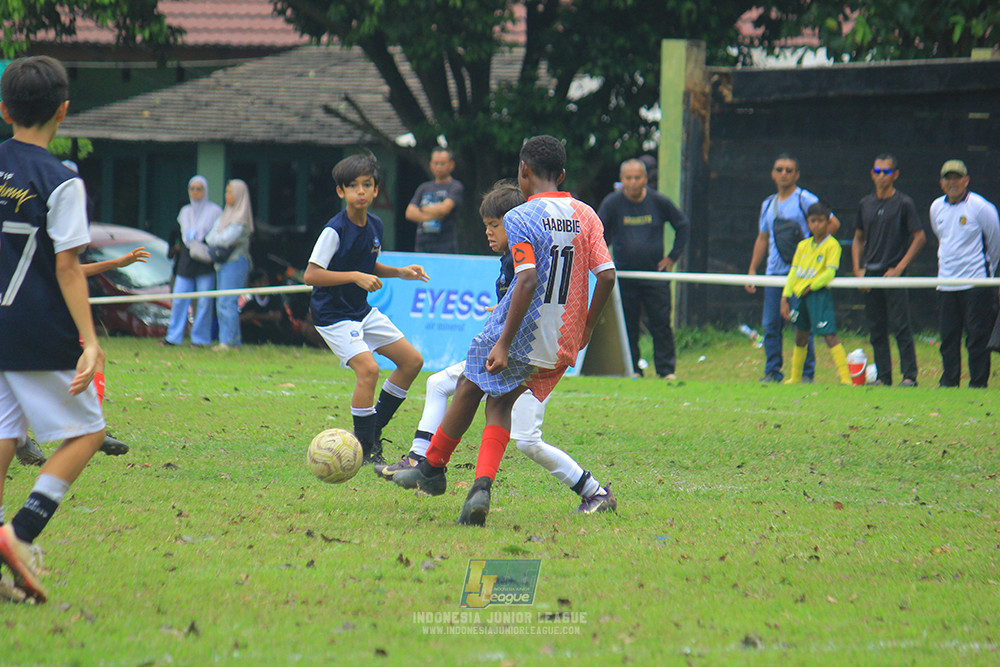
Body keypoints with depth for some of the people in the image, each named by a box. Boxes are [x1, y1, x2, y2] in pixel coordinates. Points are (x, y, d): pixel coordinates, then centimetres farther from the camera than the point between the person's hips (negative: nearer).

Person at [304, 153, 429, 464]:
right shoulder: (334, 230, -20)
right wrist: (356, 277, -30)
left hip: (362, 311, 9)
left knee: (412, 360, 8)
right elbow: (311, 275, -26)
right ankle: (366, 450, -11)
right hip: (333, 315, -9)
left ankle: (374, 430, 17)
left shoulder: (375, 226, 4)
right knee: (368, 368, -24)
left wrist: (399, 272, 6)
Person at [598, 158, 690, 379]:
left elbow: (683, 226, 14)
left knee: (661, 324, -3)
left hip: (655, 274, 0)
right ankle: (631, 368, 10)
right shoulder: (612, 203, -2)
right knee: (628, 325, 2)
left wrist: (673, 256, 8)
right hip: (624, 276, 0)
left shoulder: (659, 201, 1)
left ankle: (666, 369, 1)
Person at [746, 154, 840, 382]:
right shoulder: (768, 205, 17)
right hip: (774, 271, 6)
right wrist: (752, 270, 18)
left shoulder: (805, 200, -3)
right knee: (770, 324, 3)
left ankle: (806, 372, -1)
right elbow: (762, 239, 23)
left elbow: (833, 224, -5)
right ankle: (773, 371, 10)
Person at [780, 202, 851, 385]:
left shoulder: (832, 245, -4)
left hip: (819, 294, -7)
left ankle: (845, 378, -18)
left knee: (829, 335, -15)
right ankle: (795, 378, 30)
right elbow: (793, 272, 15)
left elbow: (830, 273, -12)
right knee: (800, 338, 17)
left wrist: (811, 286, -17)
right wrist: (785, 297, 8)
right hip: (799, 294, 7)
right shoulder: (802, 246, 14)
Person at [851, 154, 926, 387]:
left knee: (900, 327, -10)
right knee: (876, 330, 5)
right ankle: (883, 376, 10)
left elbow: (920, 237, -4)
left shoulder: (904, 204, -2)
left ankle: (909, 375, -8)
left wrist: (899, 268, -10)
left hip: (894, 274, -5)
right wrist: (858, 269, 7)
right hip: (870, 274, 5)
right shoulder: (865, 204, 13)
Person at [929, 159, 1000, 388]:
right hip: (946, 284, 5)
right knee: (948, 336, 5)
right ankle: (948, 383, 10)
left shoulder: (981, 207, -8)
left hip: (976, 283, -5)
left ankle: (978, 384, -2)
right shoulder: (936, 208, 10)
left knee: (977, 336, -5)